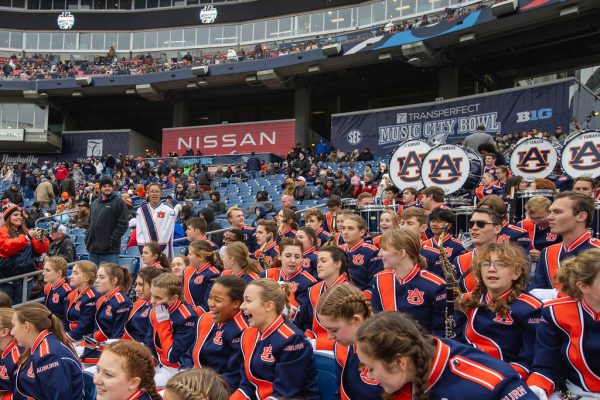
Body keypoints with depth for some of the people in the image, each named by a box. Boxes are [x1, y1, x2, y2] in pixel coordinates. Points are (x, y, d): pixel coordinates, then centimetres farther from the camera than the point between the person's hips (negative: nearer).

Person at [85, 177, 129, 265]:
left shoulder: (118, 202, -2)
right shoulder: (94, 203, 18)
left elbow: (123, 224, -8)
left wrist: (112, 240, -15)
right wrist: (87, 237, 10)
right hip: (93, 248, 6)